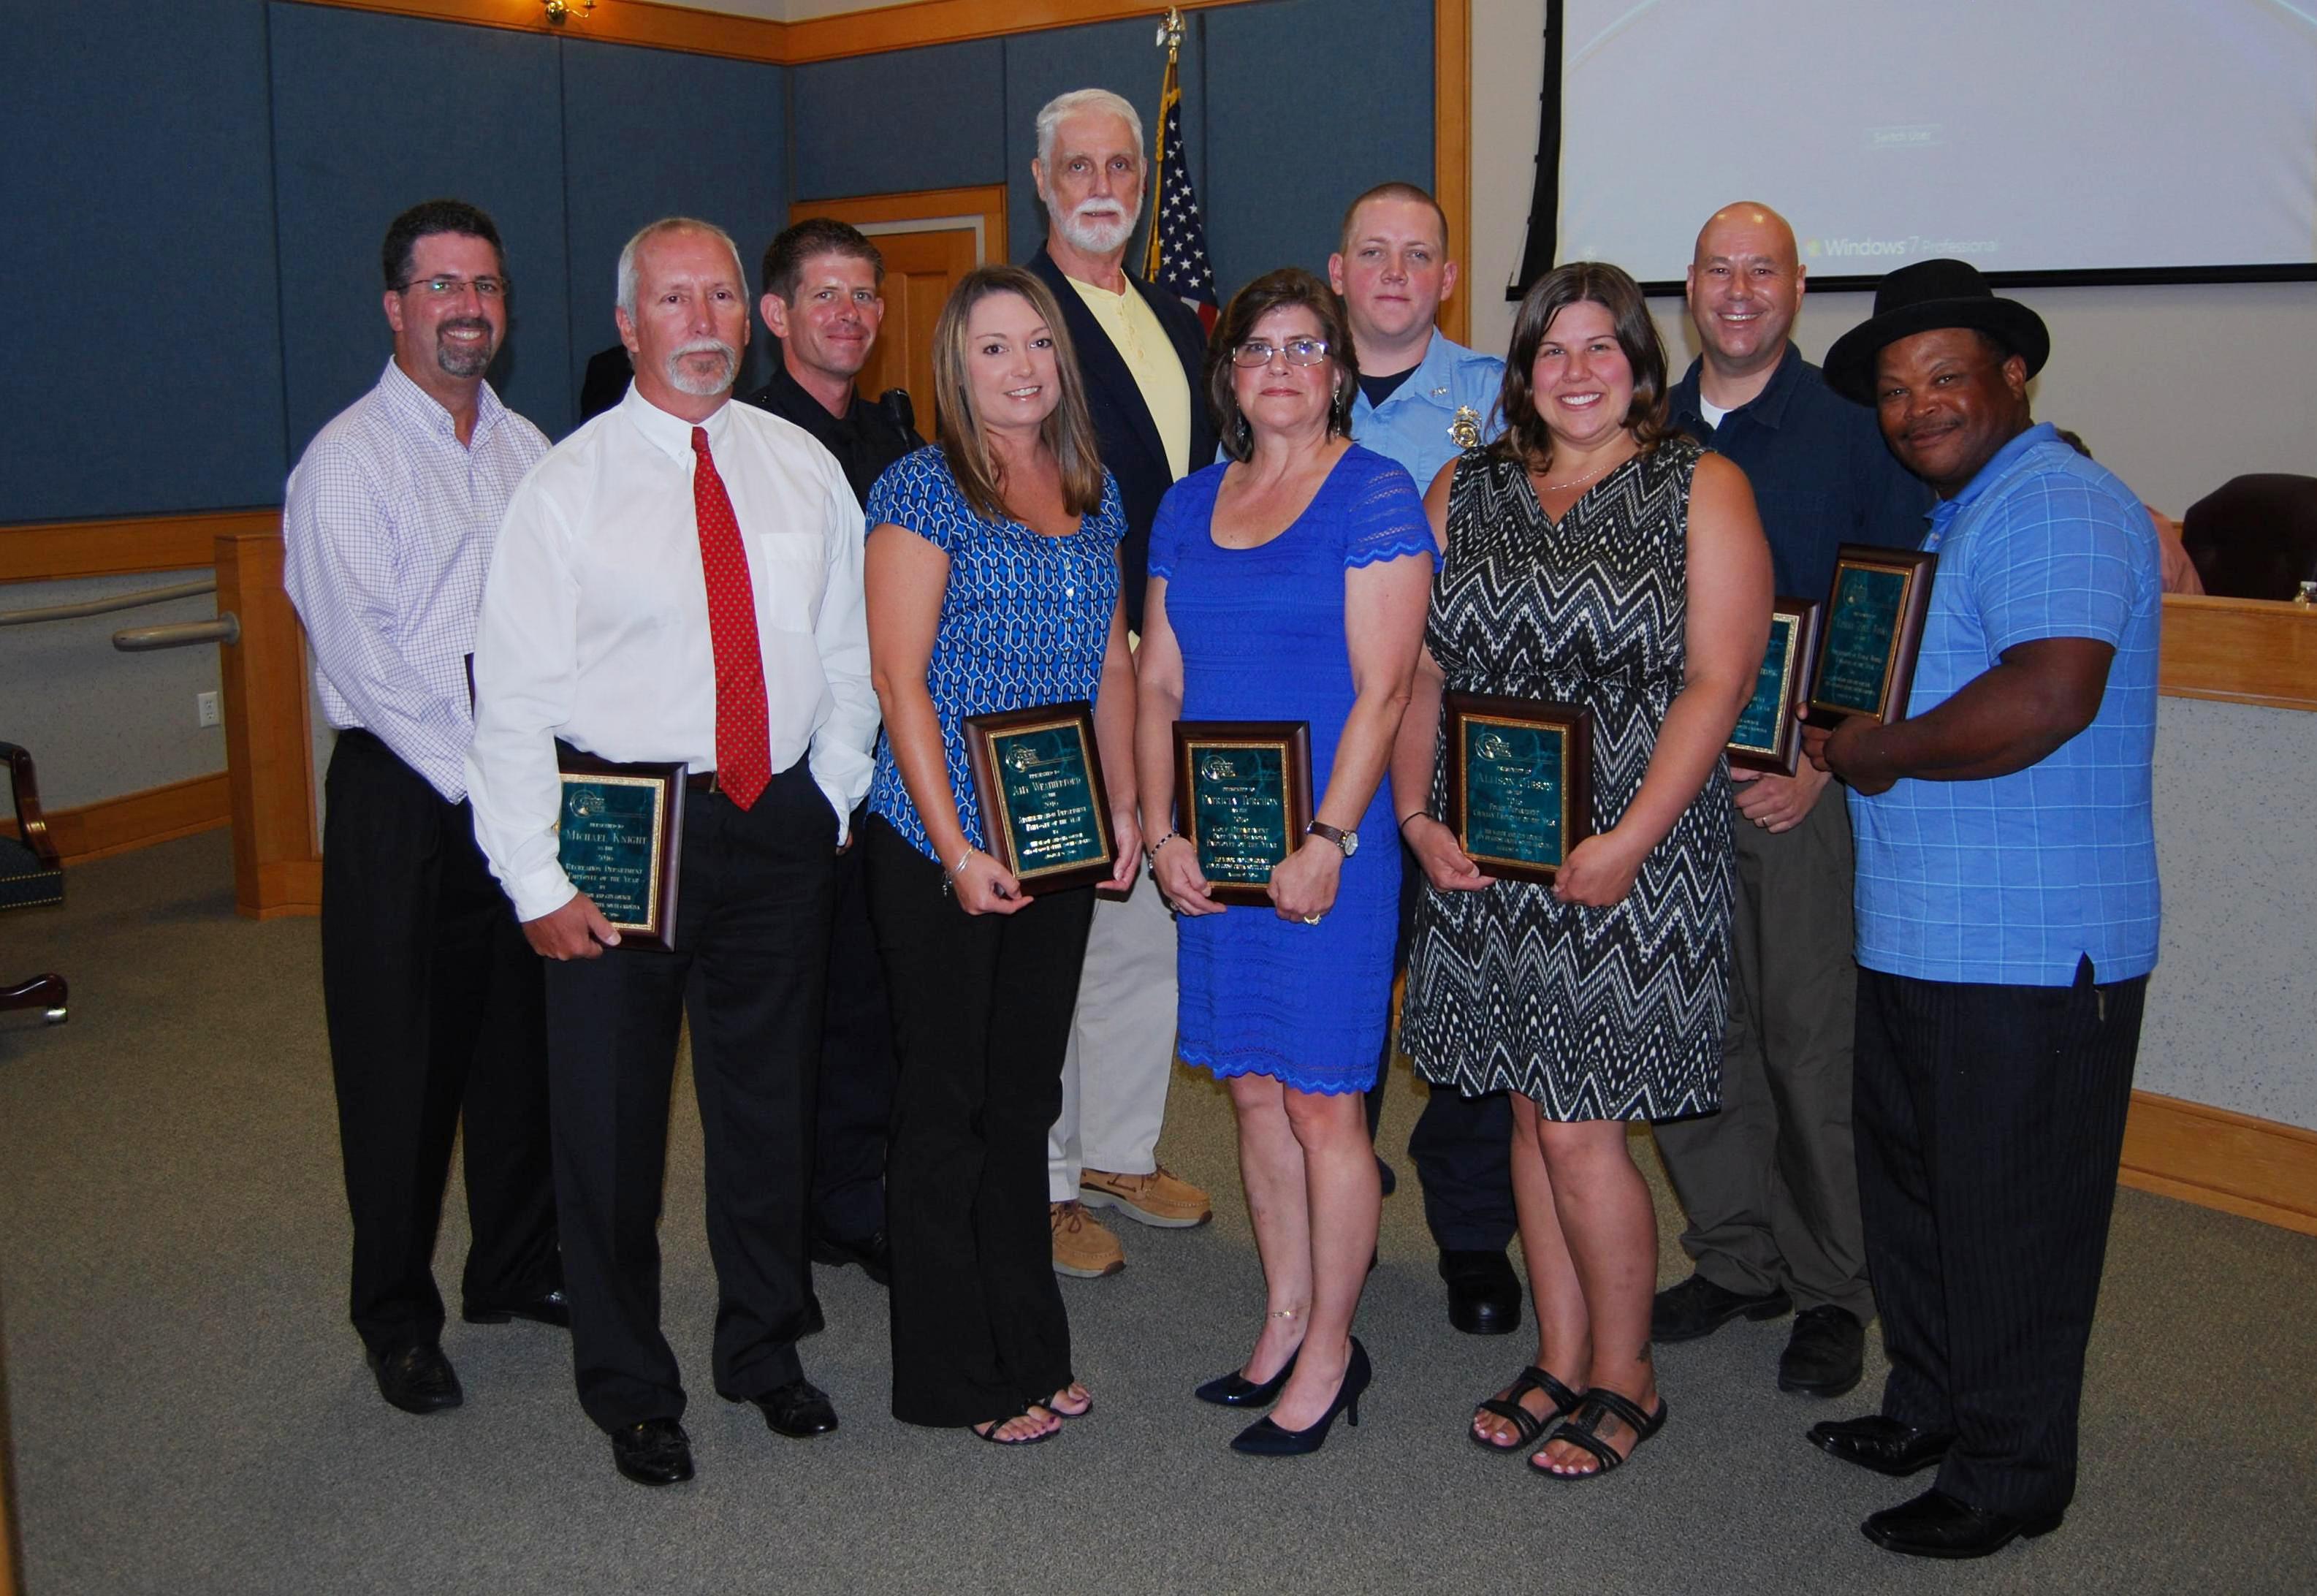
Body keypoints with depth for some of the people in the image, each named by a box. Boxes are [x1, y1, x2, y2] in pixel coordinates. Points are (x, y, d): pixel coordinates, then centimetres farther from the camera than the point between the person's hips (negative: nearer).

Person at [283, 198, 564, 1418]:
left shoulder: (523, 448, 12)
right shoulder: (349, 461, -6)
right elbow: (363, 655, -13)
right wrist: (479, 778, -14)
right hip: (403, 799, -5)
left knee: (524, 1036, 13)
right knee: (403, 1063, 2)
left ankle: (518, 1268, 30)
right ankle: (398, 1319, 18)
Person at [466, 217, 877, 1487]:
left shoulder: (803, 468, 5)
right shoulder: (568, 484, -5)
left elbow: (848, 655, 11)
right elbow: (512, 698, -7)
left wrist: (831, 808, 3)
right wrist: (538, 880, -11)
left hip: (779, 828, 3)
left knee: (770, 1103, 16)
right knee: (610, 1122, 7)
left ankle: (764, 1347, 37)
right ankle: (629, 1388, 28)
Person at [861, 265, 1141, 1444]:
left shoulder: (1093, 493, 12)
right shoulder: (923, 489, -7)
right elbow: (900, 677, -12)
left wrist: (1124, 805, 6)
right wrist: (955, 847, -17)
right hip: (939, 842, -6)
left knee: (1026, 1095, 14)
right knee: (948, 1102, 4)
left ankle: (1029, 1351, 27)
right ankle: (956, 1374, 18)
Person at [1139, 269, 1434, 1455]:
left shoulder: (1374, 496, -5)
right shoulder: (1190, 506, 12)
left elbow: (1381, 688, -12)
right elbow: (1159, 683, 11)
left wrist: (1328, 841, -17)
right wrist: (1161, 833, 1)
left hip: (1326, 846, -6)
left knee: (1322, 1103, 0)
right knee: (1255, 1091, 13)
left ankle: (1329, 1354, 14)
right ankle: (1284, 1325, 27)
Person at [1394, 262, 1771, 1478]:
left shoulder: (1701, 490, -2)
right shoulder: (1466, 490, 11)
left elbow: (1718, 680, -10)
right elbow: (1418, 668, 10)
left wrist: (1630, 839, -18)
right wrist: (1415, 812, -3)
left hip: (1628, 863, -4)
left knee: (1578, 1130, -3)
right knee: (1532, 1115, 11)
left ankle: (1622, 1379, 17)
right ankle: (1561, 1361, 27)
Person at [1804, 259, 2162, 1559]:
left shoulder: (2059, 506, -15)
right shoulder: (1958, 516, 18)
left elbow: (2049, 696, -29)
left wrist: (1885, 752, -17)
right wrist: (1835, 746, 11)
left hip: (2028, 955, -10)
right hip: (1918, 937, 10)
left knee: (2008, 1221, 2)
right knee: (1913, 1193, 20)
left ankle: (2010, 1475, 17)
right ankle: (1930, 1409, 37)